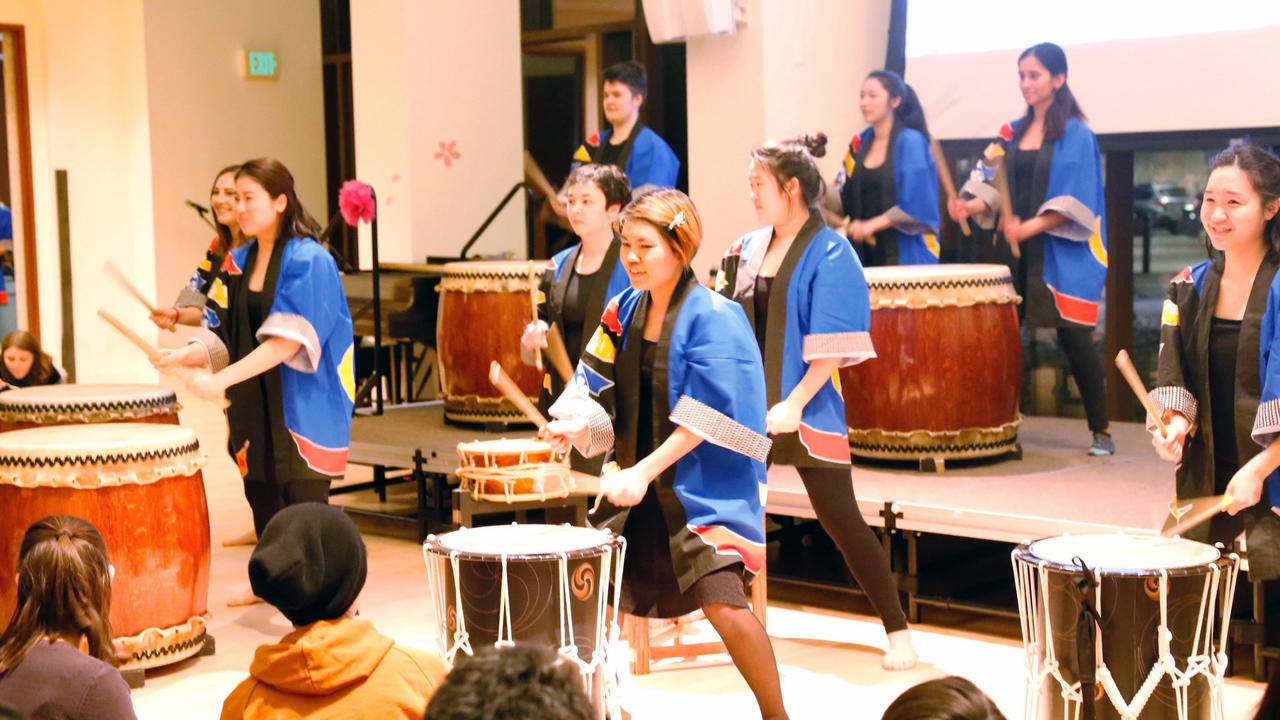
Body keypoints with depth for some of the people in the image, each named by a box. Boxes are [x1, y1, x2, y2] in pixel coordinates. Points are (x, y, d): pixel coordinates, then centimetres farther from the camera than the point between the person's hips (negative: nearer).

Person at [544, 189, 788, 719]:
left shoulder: (714, 317, -13)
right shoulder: (624, 311, 5)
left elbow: (704, 420, -17)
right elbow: (600, 391, 9)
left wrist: (645, 471, -22)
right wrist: (576, 425, -12)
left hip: (704, 484, -7)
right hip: (638, 484, 7)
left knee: (722, 601, -18)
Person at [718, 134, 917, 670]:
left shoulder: (829, 253, -10)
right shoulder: (749, 248, 10)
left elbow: (832, 344, -15)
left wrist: (795, 403, -21)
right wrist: (724, 287, -1)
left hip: (807, 413, -6)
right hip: (748, 407, 6)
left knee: (840, 521, -4)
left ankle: (897, 631, 6)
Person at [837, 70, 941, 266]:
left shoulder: (911, 142, -7)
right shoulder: (860, 143, 11)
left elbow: (915, 205, -14)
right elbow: (846, 199, 13)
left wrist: (872, 224, -21)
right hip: (866, 250, 5)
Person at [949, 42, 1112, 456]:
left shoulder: (1076, 135, -5)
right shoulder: (1013, 133, 13)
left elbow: (1072, 202, -12)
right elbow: (996, 183, 9)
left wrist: (1029, 227, -25)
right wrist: (972, 205, -12)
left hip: (1061, 251, -5)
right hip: (1016, 250, 6)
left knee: (1072, 338, -6)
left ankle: (1101, 431, 4)